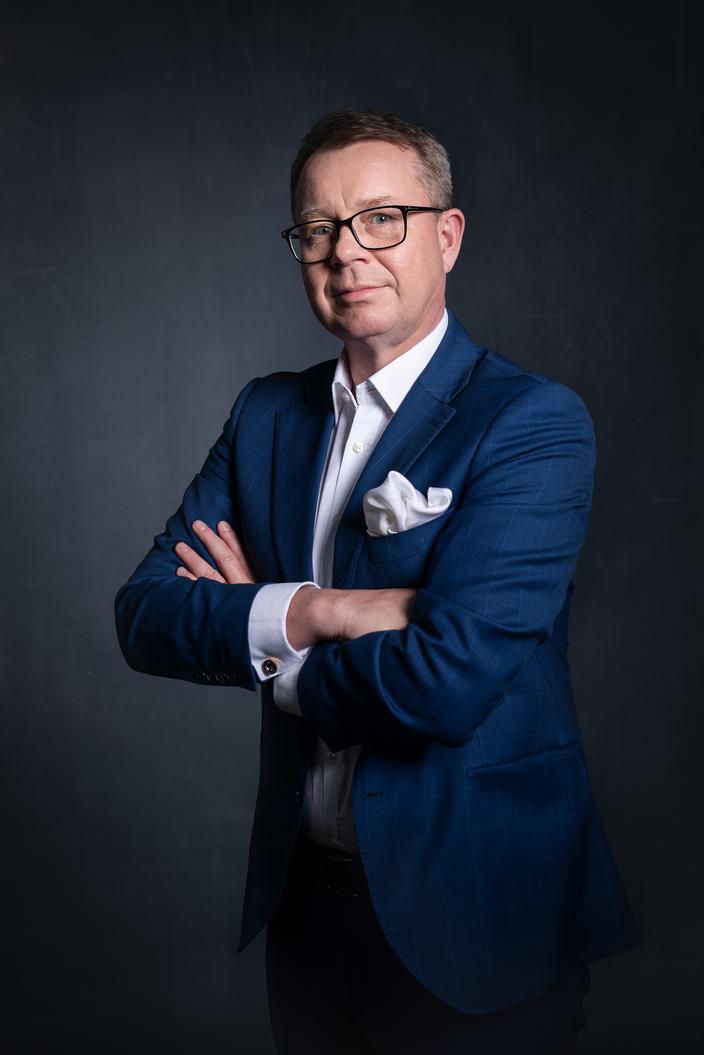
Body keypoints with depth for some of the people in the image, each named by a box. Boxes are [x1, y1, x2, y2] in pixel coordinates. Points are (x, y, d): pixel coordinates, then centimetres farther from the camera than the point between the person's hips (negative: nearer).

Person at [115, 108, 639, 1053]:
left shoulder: (533, 424, -16)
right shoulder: (266, 415, 4)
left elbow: (452, 678, -26)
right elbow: (144, 613, -4)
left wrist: (263, 649, -10)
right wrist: (312, 612, -21)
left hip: (473, 914, -5)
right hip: (305, 893, 5)